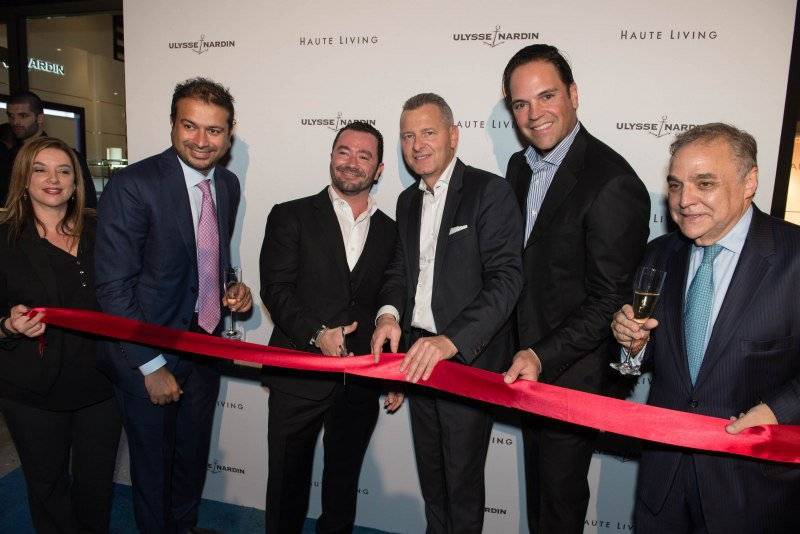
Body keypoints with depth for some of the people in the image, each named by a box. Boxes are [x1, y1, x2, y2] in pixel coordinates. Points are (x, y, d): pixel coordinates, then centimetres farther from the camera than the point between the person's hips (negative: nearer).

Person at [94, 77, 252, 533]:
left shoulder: (229, 185, 1)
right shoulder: (132, 186, -19)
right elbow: (114, 288, -19)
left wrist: (232, 288, -4)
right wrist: (152, 366, -18)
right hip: (149, 357, -5)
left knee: (194, 454, 24)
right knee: (153, 462, 16)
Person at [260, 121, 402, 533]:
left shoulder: (390, 232, 9)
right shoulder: (291, 217, 0)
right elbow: (275, 289, -9)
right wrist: (316, 334, -22)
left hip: (362, 382, 3)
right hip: (299, 376, -2)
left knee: (343, 482, 20)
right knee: (288, 483, 13)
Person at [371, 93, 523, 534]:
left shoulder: (490, 192, -12)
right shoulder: (408, 200, 11)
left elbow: (505, 279, -20)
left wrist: (450, 341, -30)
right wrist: (388, 312, -7)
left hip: (469, 356, -6)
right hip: (416, 352, 7)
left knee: (462, 477, 8)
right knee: (429, 470, 22)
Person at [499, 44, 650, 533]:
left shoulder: (613, 182, -21)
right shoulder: (519, 167, 4)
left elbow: (610, 299, -21)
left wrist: (544, 357, -23)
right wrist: (524, 351, 7)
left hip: (573, 375, -7)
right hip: (529, 364, 7)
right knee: (537, 485, 26)